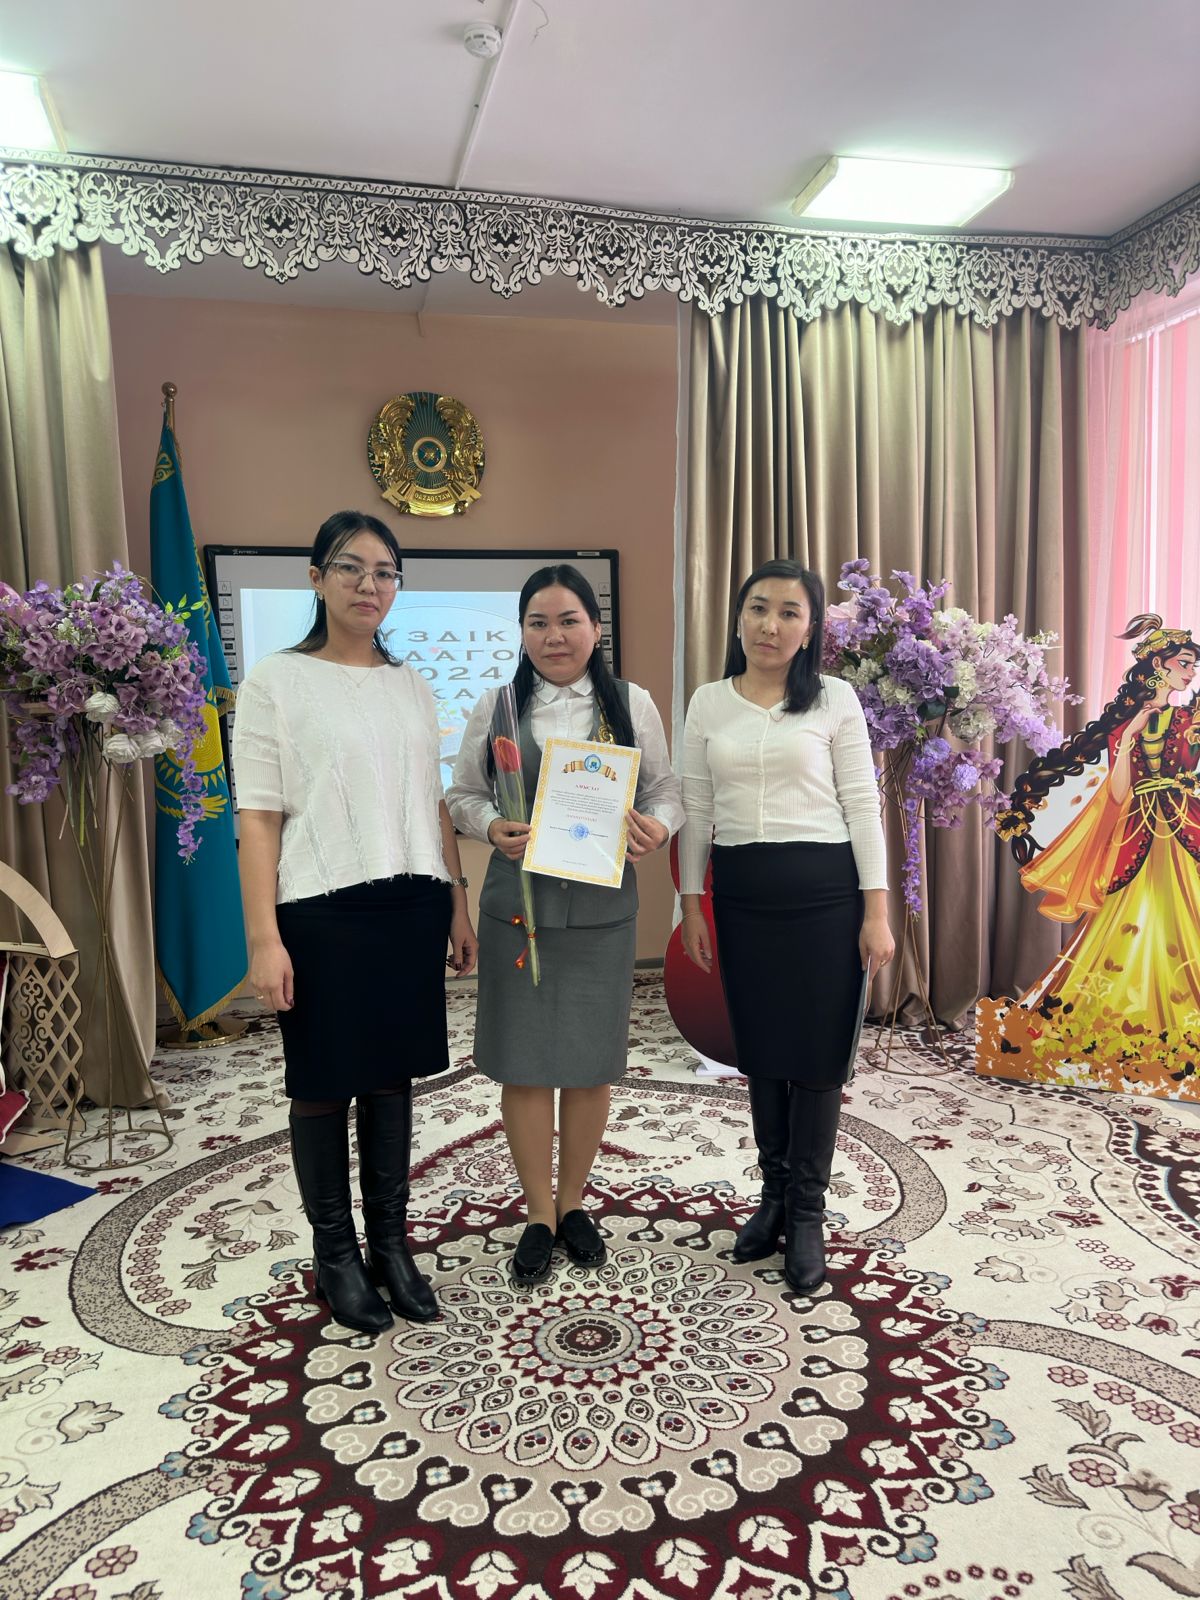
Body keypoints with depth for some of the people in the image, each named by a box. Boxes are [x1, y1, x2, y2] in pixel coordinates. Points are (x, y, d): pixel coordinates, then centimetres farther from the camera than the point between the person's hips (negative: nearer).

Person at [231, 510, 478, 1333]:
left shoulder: (412, 685, 12)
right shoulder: (276, 680, -2)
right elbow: (259, 818, -7)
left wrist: (458, 903, 11)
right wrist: (263, 938, -12)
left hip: (412, 907, 4)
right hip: (323, 912, -4)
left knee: (393, 1077, 11)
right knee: (324, 1085, 6)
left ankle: (392, 1244, 25)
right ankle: (336, 1253, 23)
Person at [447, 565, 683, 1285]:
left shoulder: (633, 703, 4)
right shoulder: (496, 707, 5)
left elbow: (667, 788, 7)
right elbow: (463, 794, 10)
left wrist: (659, 827, -14)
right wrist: (492, 826, -11)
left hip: (601, 905, 0)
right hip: (517, 901, 0)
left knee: (591, 1063, 9)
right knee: (523, 1063, 5)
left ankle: (573, 1202, 31)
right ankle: (540, 1214, 24)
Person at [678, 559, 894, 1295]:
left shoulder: (835, 699, -1)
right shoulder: (709, 702, 6)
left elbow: (863, 804, -2)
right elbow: (696, 809, 9)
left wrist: (877, 910, -7)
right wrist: (691, 902, 7)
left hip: (824, 888, -2)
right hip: (741, 892, 3)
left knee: (819, 1053, 5)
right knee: (761, 1051, 11)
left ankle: (807, 1214, 21)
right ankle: (775, 1195, 30)